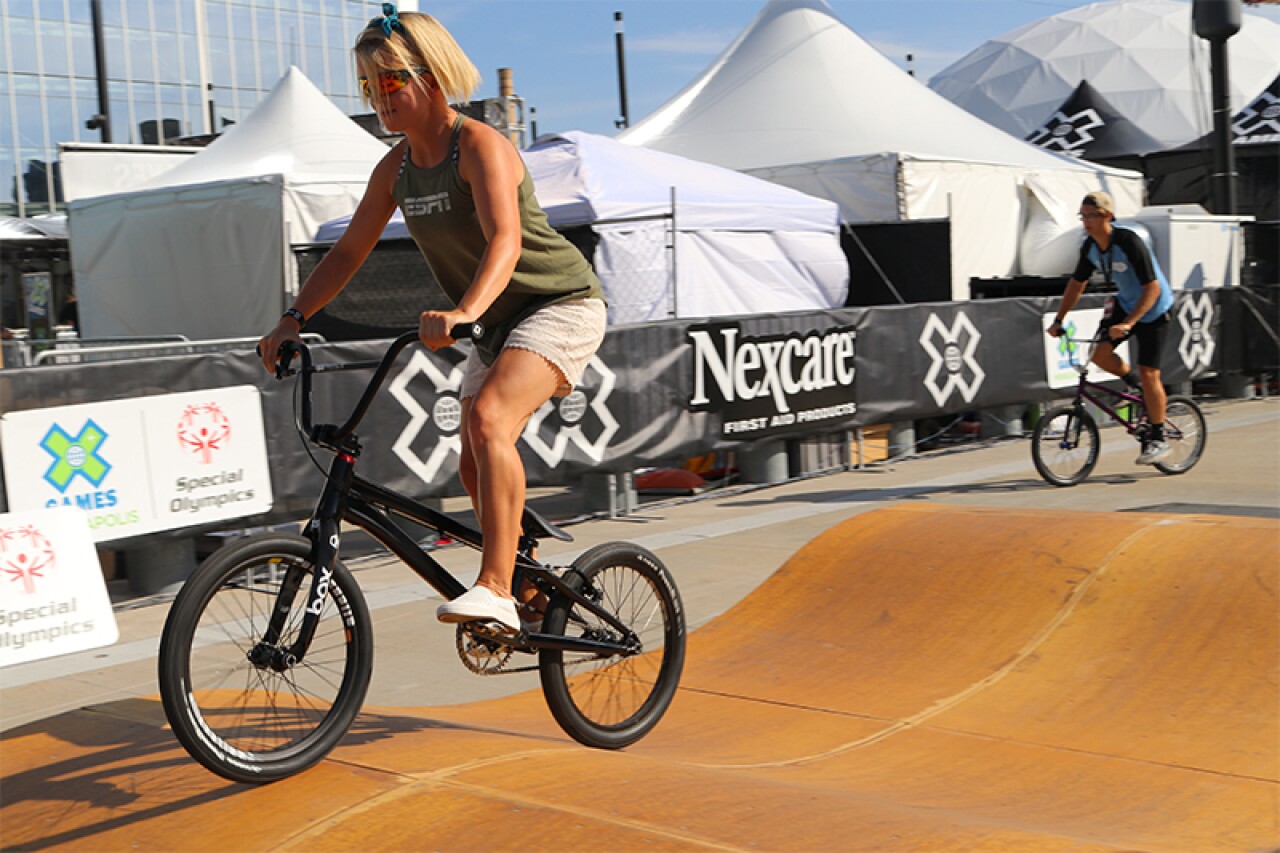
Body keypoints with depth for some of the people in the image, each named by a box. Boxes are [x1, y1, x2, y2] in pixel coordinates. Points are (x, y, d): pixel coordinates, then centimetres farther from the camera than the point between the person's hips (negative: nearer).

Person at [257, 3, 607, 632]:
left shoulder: (479, 146, -21)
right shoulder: (396, 167, 2)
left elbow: (505, 241, -37)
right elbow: (349, 250, 6)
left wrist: (462, 312, -54)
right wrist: (295, 316, -8)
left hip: (562, 304, -8)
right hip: (498, 322, 9)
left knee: (488, 418, -31)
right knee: (474, 467, 8)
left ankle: (494, 590, -31)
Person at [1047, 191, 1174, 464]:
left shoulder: (1130, 243, -30)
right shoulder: (1090, 247, -9)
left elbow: (1152, 289, -31)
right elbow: (1077, 283, 5)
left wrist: (1127, 323, -39)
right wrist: (1058, 320, -1)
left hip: (1153, 309, -7)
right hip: (1124, 303, 7)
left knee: (1148, 375, -7)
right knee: (1100, 353, -13)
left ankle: (1157, 439, 7)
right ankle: (1134, 384, 18)